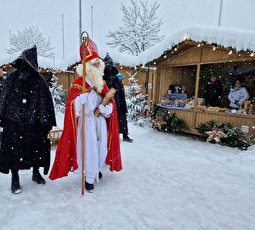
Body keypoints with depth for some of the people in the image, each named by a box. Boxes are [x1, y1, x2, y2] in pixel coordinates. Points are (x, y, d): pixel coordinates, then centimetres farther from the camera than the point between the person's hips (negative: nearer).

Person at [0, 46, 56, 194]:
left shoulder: (39, 79, 0)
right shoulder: (12, 77, 4)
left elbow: (46, 100, -3)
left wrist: (47, 121, -8)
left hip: (34, 121, 0)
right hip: (14, 121, 0)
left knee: (36, 147, 8)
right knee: (14, 148, 2)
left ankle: (36, 172, 29)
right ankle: (15, 178, 18)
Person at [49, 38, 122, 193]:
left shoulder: (103, 84, 10)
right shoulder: (78, 84, -8)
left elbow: (111, 102, 10)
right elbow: (72, 106, -16)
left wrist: (106, 108, -11)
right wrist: (85, 94, -30)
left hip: (101, 121, 6)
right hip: (86, 122, -5)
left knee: (102, 147, 13)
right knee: (89, 149, -1)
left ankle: (96, 170, 40)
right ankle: (89, 178, 18)